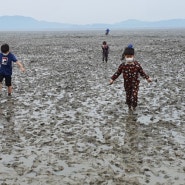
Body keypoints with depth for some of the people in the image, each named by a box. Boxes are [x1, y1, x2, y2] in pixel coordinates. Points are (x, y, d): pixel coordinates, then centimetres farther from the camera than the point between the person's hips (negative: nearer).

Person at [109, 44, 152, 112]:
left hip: (135, 82, -2)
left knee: (134, 94, -12)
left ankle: (133, 106, 6)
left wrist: (147, 78, -4)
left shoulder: (137, 64, -7)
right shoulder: (123, 65, -5)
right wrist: (112, 79, -2)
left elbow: (142, 72, 1)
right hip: (127, 83, 2)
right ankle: (129, 106, 29)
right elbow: (118, 72, 2)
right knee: (128, 95, 9)